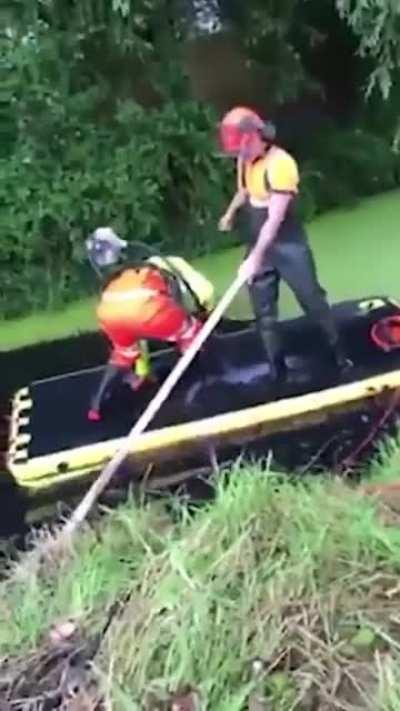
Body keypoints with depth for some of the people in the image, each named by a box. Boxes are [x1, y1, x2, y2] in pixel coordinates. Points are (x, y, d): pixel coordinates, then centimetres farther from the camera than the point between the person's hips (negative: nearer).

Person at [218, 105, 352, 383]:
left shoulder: (280, 164, -24)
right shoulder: (245, 159, 0)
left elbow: (274, 219, -25)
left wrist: (255, 258, -24)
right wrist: (231, 213, 18)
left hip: (289, 246, -6)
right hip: (259, 245, 7)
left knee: (314, 301, 5)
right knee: (264, 311, 8)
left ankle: (339, 353, 25)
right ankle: (277, 369, 19)